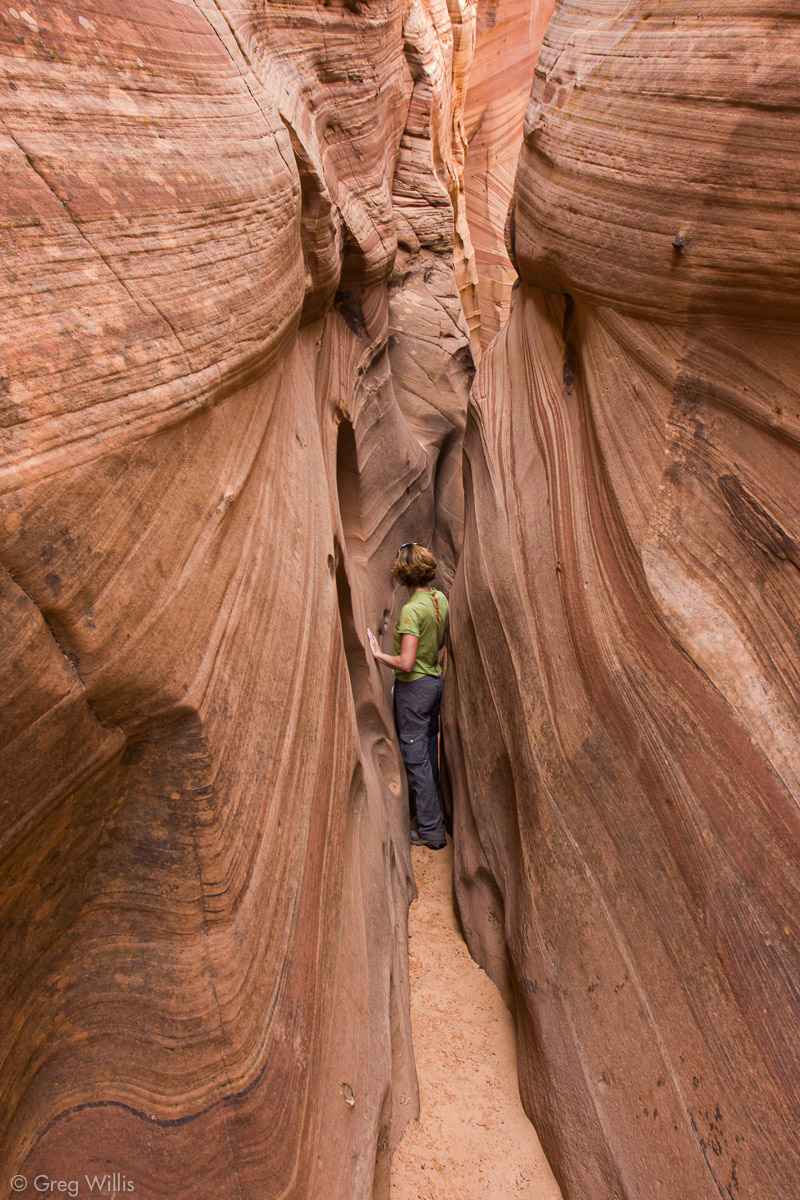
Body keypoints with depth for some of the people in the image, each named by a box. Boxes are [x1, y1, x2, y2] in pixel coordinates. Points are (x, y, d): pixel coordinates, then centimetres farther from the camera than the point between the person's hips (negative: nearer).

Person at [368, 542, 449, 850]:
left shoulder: (411, 609, -24)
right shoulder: (441, 598, 1)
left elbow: (406, 663, -27)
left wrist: (378, 654, -14)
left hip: (413, 687, -8)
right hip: (436, 681, 8)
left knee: (416, 757, 2)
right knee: (429, 749, 22)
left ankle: (431, 831, 9)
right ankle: (430, 803, 40)